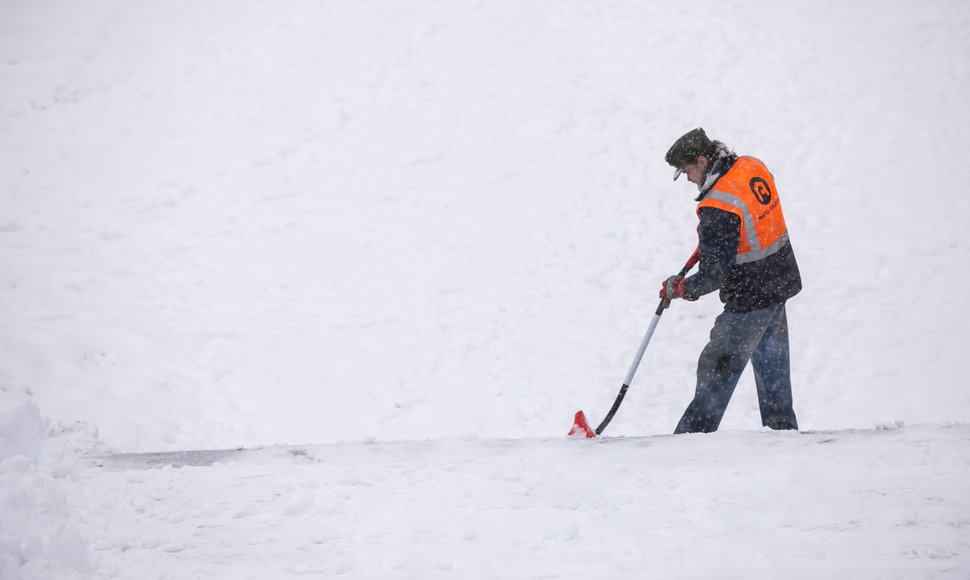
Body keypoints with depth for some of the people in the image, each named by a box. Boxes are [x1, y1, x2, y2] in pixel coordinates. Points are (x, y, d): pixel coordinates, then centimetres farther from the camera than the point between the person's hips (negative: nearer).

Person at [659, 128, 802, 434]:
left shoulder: (718, 207, -27)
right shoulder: (753, 167, -2)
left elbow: (715, 274, -25)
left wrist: (680, 288, -8)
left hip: (750, 299, -8)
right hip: (781, 280, 9)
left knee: (718, 368, 1)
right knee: (772, 363, 20)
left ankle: (694, 434, 7)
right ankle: (783, 427, 30)